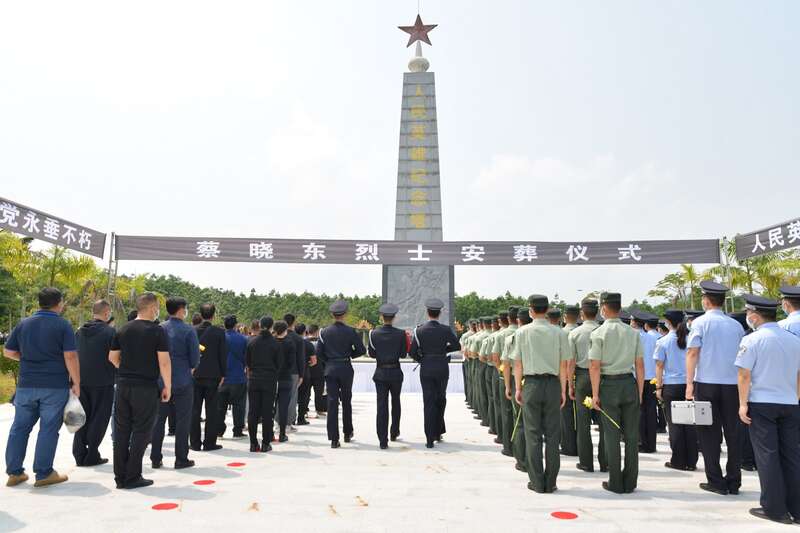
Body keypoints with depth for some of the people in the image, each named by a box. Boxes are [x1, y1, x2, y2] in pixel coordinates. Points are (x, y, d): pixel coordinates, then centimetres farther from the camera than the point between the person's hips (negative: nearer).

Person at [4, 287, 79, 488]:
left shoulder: (24, 324, 6)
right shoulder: (63, 325, -8)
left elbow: (8, 352, 11)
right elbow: (70, 356, -14)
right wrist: (76, 383, -7)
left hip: (26, 385, 5)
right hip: (55, 386, -4)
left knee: (20, 427, 14)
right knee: (48, 429, 2)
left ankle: (14, 472, 19)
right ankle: (43, 474, 7)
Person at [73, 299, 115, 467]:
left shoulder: (80, 331, 6)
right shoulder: (110, 331, -13)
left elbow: (74, 354, 12)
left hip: (82, 381, 6)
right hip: (103, 382, -5)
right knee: (99, 419, 4)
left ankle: (79, 454, 17)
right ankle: (91, 456, 6)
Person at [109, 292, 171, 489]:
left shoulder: (123, 330, 7)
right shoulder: (157, 331, -10)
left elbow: (112, 357, 14)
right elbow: (164, 362, -13)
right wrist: (167, 387, -4)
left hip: (123, 386, 5)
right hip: (146, 388, -5)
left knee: (121, 431, 12)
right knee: (141, 432, 3)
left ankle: (120, 477, 18)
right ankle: (132, 477, 7)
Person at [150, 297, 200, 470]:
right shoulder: (188, 330, -11)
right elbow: (195, 358, -10)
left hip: (161, 381, 4)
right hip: (182, 381, -4)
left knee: (159, 419, 13)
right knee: (182, 420, 5)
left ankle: (155, 459, 18)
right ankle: (181, 459, 9)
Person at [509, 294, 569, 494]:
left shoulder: (522, 332, -3)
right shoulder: (559, 333, -1)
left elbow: (518, 364, 0)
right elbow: (563, 365, 0)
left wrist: (518, 388, 9)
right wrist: (563, 390, 8)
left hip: (531, 383, -1)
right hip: (553, 383, 1)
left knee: (533, 434, 6)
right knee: (552, 434, 9)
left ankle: (537, 482, 11)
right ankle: (550, 482, 14)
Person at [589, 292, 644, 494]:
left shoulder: (599, 333, -8)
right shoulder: (633, 332, 4)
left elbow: (595, 366, -11)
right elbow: (640, 365, 5)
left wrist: (595, 394, -4)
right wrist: (640, 392, 13)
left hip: (608, 385, -3)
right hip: (629, 384, 4)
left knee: (611, 435, 5)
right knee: (631, 435, 10)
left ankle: (615, 483, 12)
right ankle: (630, 482, 18)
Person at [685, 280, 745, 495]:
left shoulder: (700, 322, -3)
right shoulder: (736, 325, 8)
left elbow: (693, 352, -9)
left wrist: (689, 383, -7)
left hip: (706, 383, -3)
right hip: (732, 384, 4)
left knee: (710, 433, 5)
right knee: (733, 433, 10)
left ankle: (716, 482, 8)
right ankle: (733, 482, 16)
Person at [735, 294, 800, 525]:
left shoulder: (752, 339, -10)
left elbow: (744, 375, -11)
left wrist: (743, 403, -5)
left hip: (761, 404, -5)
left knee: (767, 456, 2)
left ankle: (774, 509, 6)